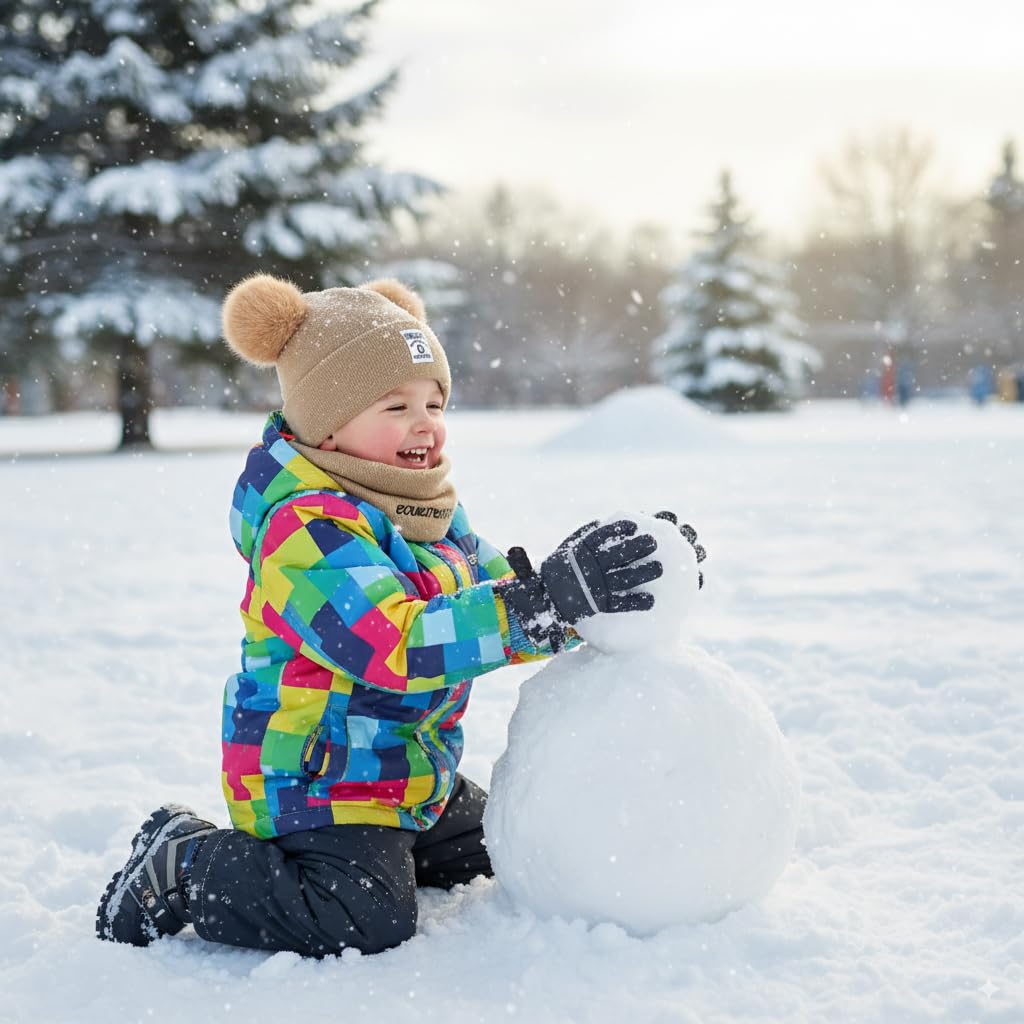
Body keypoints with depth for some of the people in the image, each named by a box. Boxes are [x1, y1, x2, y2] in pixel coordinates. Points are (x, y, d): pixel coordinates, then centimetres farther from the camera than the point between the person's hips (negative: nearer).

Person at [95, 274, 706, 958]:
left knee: (494, 850, 23)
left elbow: (496, 591, 13)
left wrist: (594, 586, -7)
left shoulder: (428, 513, 7)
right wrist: (548, 599, -42)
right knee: (366, 922, -23)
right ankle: (184, 868, -2)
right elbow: (396, 645, -37)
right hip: (313, 779, -10)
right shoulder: (312, 529, -25)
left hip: (411, 772, 10)